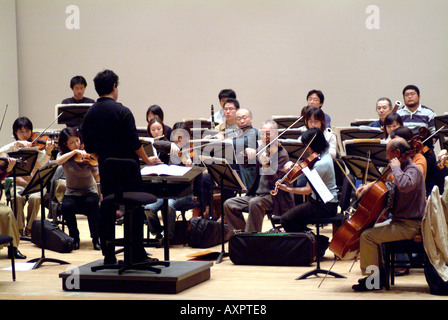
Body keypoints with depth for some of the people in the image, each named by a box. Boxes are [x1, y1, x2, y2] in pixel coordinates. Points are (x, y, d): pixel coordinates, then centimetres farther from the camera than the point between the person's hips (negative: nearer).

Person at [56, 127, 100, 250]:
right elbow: (58, 161, -26)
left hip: (89, 192, -1)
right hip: (71, 194, 1)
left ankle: (96, 239, -20)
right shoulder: (64, 155, 0)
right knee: (66, 206, -33)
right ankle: (74, 238, -9)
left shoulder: (88, 156, -4)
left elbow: (97, 178, -14)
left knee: (92, 203, -35)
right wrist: (75, 151, -33)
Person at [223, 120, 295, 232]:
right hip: (256, 194, 7)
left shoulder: (282, 154, -9)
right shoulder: (261, 150, 13)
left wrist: (266, 165, -33)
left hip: (274, 196, -7)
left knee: (254, 203, -36)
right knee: (229, 204, -7)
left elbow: (277, 181, -19)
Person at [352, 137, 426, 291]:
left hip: (409, 226, -11)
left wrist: (395, 168, -24)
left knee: (368, 235, -17)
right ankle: (380, 275, 21)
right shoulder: (404, 169, 14)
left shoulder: (413, 170, -17)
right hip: (400, 221, 11)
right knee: (372, 230, 20)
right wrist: (370, 187, 13)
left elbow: (404, 186, -40)